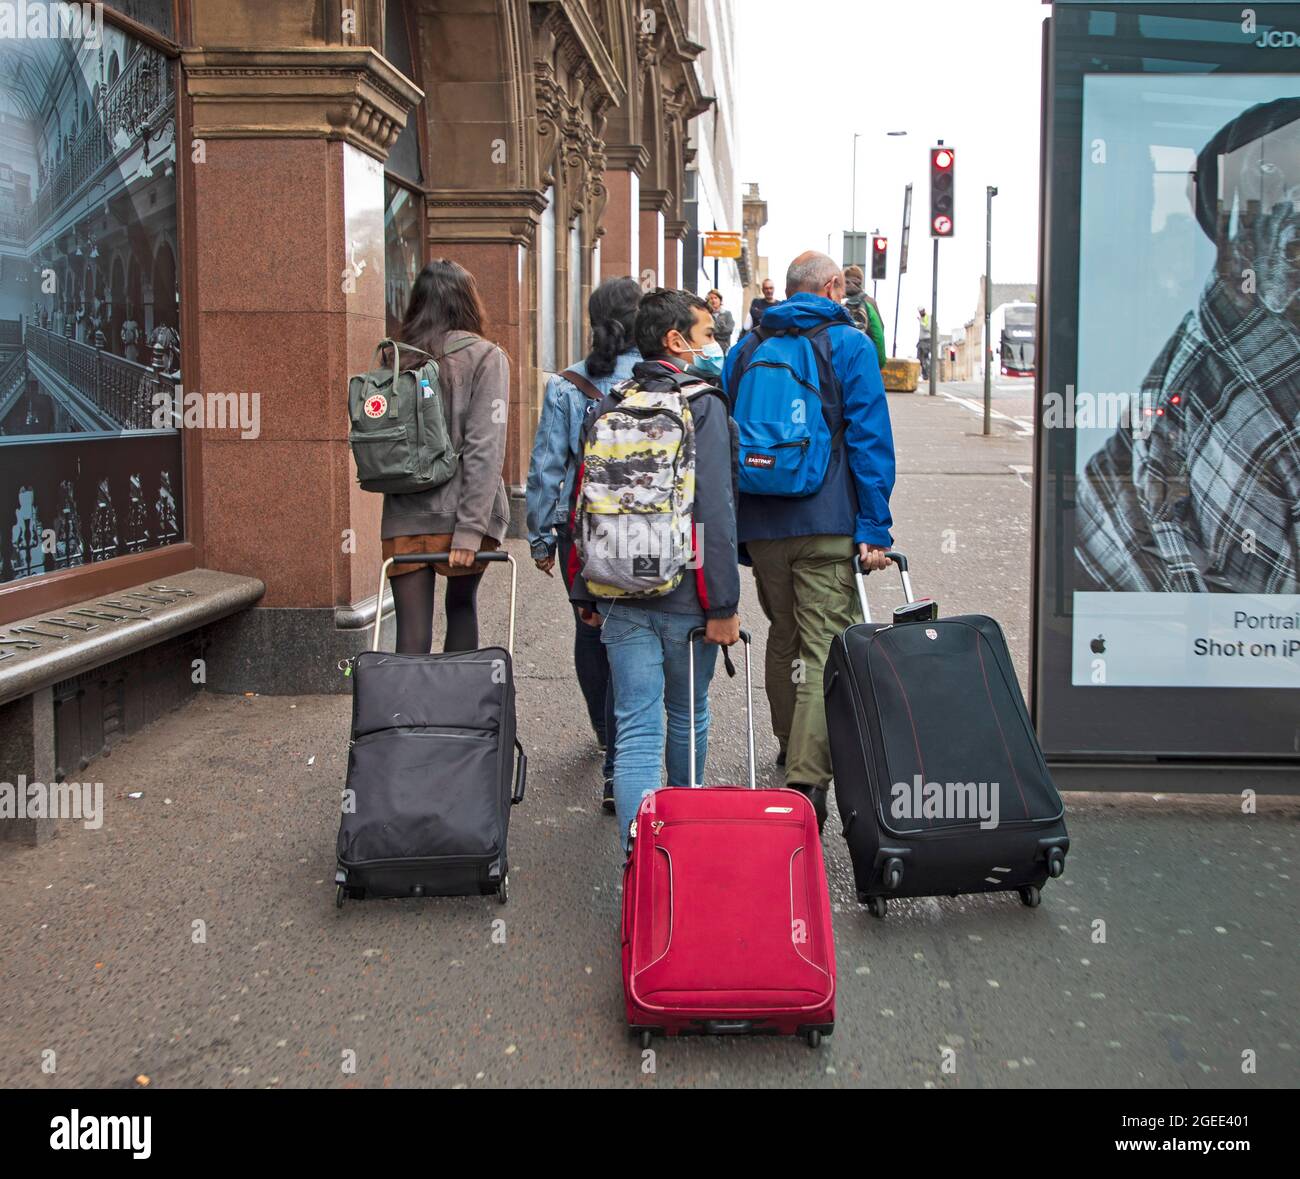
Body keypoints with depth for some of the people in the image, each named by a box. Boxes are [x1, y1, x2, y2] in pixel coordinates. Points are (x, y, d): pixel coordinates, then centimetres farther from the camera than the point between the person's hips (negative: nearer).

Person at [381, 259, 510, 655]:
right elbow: (485, 448, -12)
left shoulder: (397, 358, 8)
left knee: (412, 635, 2)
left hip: (403, 518, 2)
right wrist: (470, 528, -14)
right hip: (458, 516, -2)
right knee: (462, 605, 21)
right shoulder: (484, 357, -3)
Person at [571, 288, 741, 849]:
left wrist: (586, 593, 17)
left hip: (620, 594, 4)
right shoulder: (702, 404, -8)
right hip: (684, 593, -3)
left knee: (634, 729, 1)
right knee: (688, 716, 17)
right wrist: (723, 604, -13)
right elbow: (715, 513, -15)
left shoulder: (609, 406, 8)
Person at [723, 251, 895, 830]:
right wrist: (874, 528, -8)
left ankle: (791, 746, 37)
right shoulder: (850, 345, -1)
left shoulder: (746, 348, 13)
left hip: (759, 525, 5)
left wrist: (729, 528, 21)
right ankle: (807, 777, -16)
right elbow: (870, 439, -8)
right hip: (828, 525, -5)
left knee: (782, 638, 21)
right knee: (825, 649, -6)